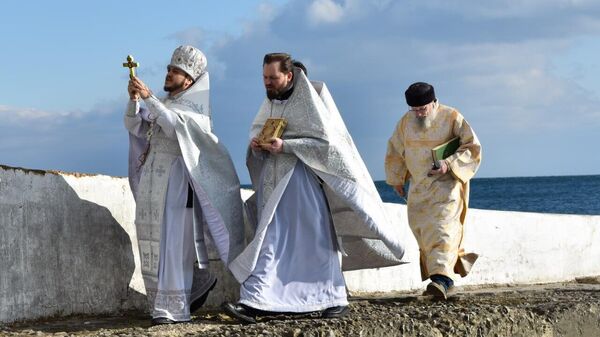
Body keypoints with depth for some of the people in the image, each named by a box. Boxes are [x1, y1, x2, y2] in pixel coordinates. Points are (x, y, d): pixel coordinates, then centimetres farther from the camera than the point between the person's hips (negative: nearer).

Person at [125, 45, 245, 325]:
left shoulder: (196, 107, -2)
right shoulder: (163, 104, 19)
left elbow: (176, 126, -22)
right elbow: (133, 126, 9)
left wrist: (148, 97, -26)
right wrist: (134, 99, -8)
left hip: (176, 182, -7)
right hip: (151, 182, 7)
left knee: (172, 242, -10)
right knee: (153, 242, 8)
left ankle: (173, 308, -8)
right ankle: (198, 281, 25)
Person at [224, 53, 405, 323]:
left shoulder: (308, 101, -11)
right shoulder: (270, 102, 9)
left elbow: (325, 141, -15)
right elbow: (256, 128, 21)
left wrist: (285, 146, -22)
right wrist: (256, 144, -3)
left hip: (301, 181, -6)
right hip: (273, 181, 6)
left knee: (315, 240, 0)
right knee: (269, 241, 3)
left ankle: (335, 300, 10)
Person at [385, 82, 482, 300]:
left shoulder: (452, 117, -9)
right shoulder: (406, 121, 3)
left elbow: (473, 147, -9)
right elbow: (395, 151, 18)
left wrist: (449, 164, -21)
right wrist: (396, 179, 23)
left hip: (446, 184, -5)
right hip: (418, 187, 6)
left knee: (443, 227, -19)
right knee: (422, 230, 1)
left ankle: (442, 278, -29)